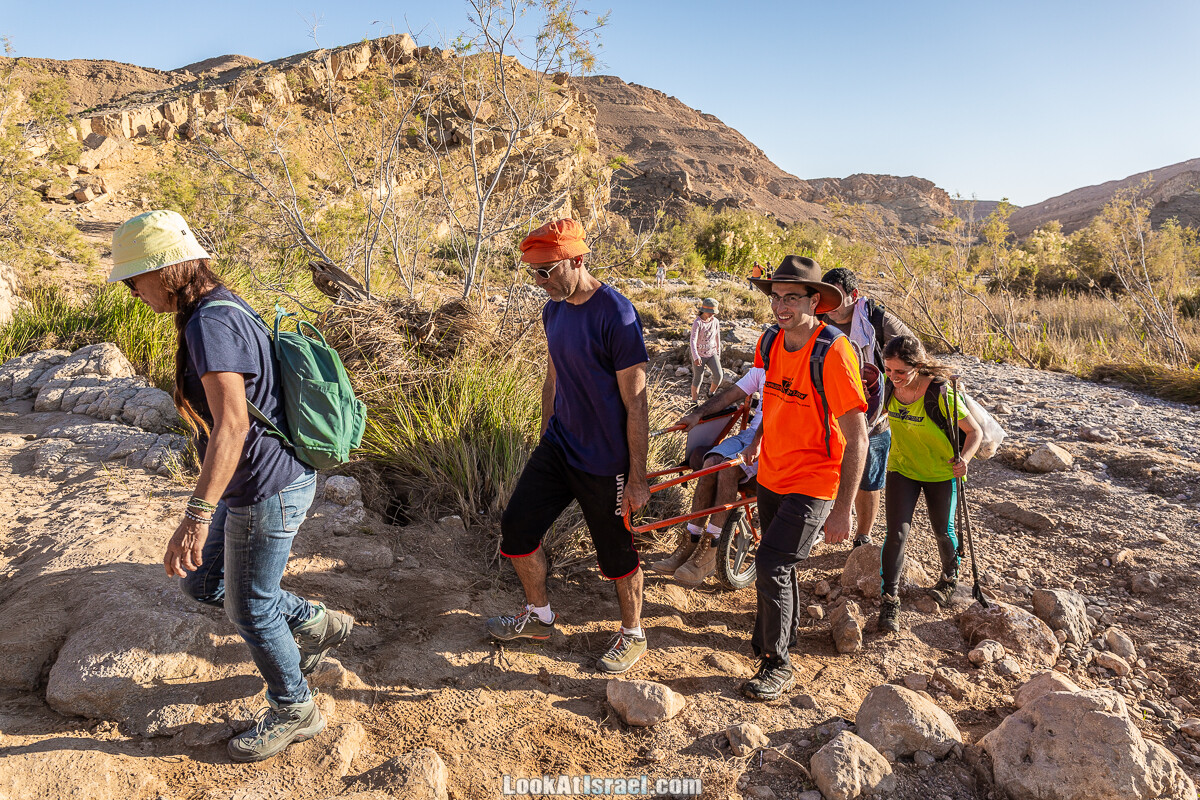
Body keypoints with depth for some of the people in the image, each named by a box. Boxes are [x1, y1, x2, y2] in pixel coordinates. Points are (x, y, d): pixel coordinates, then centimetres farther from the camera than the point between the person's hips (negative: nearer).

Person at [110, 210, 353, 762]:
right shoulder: (223, 308, 8)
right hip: (250, 485, 10)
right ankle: (315, 624, 33)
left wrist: (196, 516, -40)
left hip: (267, 492, -10)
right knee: (202, 583, 22)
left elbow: (231, 424, -35)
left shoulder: (210, 324, -23)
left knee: (250, 610, 8)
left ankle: (293, 711, 29)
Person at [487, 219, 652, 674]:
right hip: (559, 446, 7)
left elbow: (635, 402, -18)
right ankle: (538, 616, 32)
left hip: (605, 461, -7)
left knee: (617, 554, 8)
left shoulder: (616, 315, -21)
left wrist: (637, 478, -16)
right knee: (517, 526, 9)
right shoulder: (554, 310, 4)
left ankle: (632, 634, 33)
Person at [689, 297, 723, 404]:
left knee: (719, 375, -12)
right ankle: (694, 402, 20)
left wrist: (718, 354, 19)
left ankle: (711, 393, 16)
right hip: (699, 354, -4)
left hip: (711, 353, 4)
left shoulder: (715, 321, -1)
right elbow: (692, 340, -26)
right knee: (698, 380, 3)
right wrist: (696, 357, -39)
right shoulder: (697, 323, -17)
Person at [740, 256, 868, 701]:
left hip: (813, 482, -7)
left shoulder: (832, 353, -23)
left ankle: (777, 666, 9)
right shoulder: (769, 342, -3)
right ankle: (785, 627, 47)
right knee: (776, 562, 21)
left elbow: (857, 438, -22)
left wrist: (843, 510, -23)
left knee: (771, 566, -11)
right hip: (771, 474, 7)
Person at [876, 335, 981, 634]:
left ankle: (949, 578, 45)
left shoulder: (941, 393, -27)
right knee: (896, 532, -8)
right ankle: (890, 599, 1)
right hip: (902, 469, 2)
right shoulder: (888, 387, -14)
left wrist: (964, 459, -35)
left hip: (941, 472, -2)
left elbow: (974, 431, -18)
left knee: (943, 531, 15)